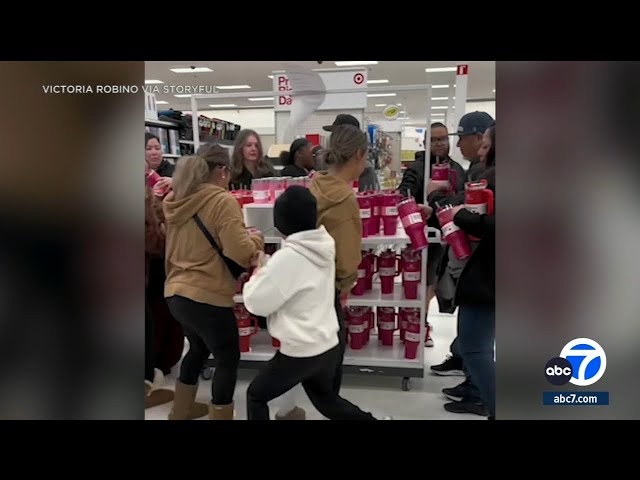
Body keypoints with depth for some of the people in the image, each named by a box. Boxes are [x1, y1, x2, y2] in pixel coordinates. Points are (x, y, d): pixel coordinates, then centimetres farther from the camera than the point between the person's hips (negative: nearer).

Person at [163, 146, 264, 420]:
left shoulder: (177, 199, 9)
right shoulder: (223, 201, -15)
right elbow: (240, 252, -19)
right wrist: (256, 239, -1)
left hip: (176, 292, 9)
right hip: (206, 296, -9)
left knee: (199, 348, 29)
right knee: (228, 358, 10)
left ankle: (181, 410, 44)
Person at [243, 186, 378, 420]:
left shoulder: (288, 257, -23)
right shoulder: (323, 246, 0)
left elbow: (257, 302, -16)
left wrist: (258, 271, -1)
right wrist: (268, 268, 5)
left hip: (301, 351, -7)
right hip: (328, 346, 8)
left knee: (256, 395, 16)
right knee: (326, 398, 31)